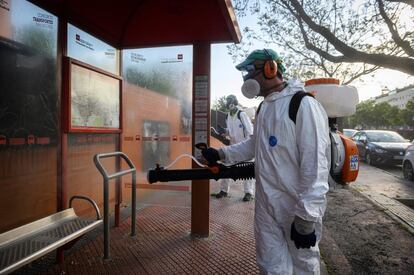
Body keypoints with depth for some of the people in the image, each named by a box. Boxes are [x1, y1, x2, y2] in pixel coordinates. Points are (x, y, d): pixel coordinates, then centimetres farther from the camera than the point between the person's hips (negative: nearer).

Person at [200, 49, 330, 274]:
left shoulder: (303, 105, -17)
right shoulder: (264, 107, 10)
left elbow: (315, 165, -22)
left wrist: (306, 217, -21)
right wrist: (221, 153, 12)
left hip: (298, 210, -7)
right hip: (266, 207, 7)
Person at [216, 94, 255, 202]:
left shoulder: (242, 114, -13)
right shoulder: (228, 116, 7)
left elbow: (250, 131, -14)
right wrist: (225, 132, -4)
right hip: (233, 145, 7)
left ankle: (249, 192, 8)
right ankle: (224, 190, 18)